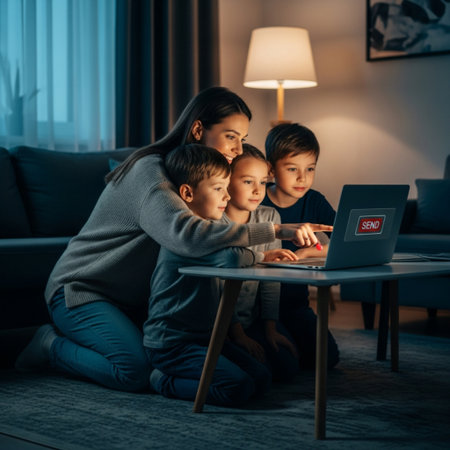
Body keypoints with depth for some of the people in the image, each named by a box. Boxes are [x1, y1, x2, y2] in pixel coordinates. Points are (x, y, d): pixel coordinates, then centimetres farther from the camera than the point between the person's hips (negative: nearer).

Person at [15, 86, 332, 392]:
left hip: (131, 299, 9)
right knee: (137, 372, -28)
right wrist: (275, 230, -45)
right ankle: (52, 346, 1)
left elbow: (213, 252, 7)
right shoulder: (149, 173, -25)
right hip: (81, 290, -9)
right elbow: (190, 235, -45)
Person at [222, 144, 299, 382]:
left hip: (253, 317, 5)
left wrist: (270, 328, -3)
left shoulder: (269, 217, 3)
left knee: (288, 367, -12)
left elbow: (271, 279, 2)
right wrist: (237, 334, -18)